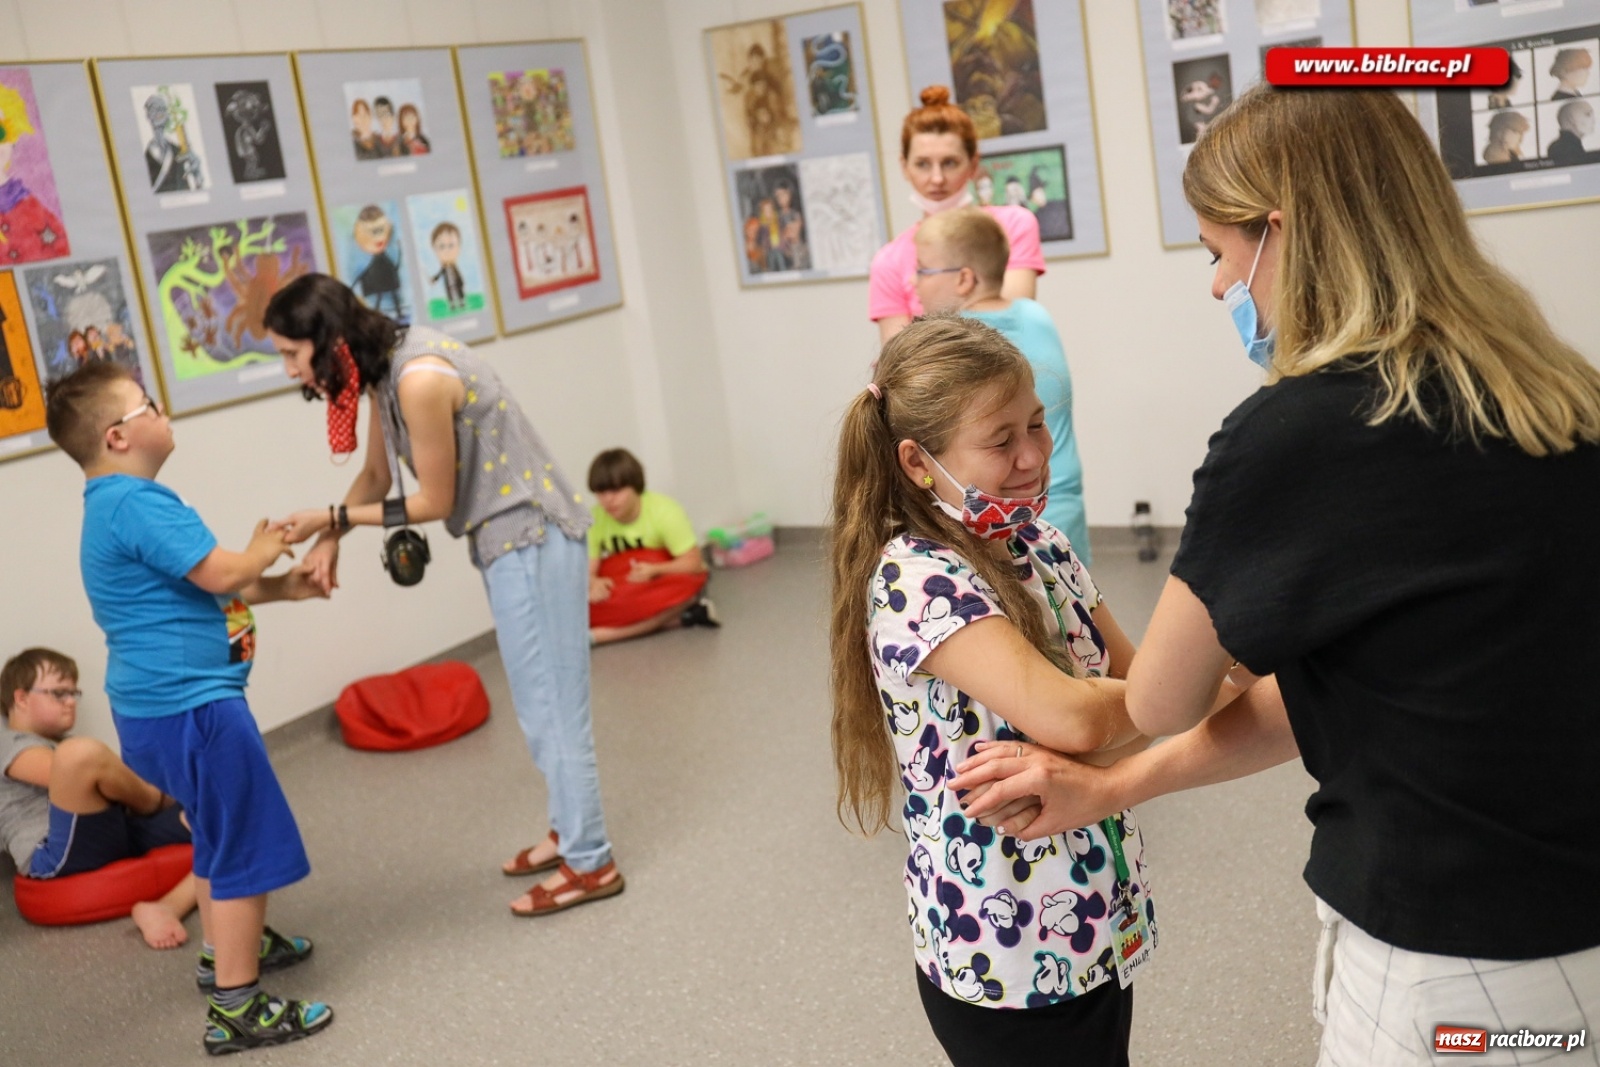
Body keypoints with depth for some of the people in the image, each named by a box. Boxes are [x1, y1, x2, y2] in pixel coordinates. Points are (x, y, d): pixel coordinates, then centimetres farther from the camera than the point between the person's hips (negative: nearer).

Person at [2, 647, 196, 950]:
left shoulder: (63, 747, 38)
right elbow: (68, 769, -10)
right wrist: (156, 799, -5)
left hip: (115, 835, 9)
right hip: (59, 853, -8)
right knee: (81, 753, -36)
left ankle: (166, 907, -33)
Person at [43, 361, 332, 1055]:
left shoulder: (115, 505, 14)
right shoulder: (136, 503, -20)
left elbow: (192, 588, 20)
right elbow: (221, 573, -24)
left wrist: (274, 590, 13)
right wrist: (262, 554, -3)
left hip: (160, 704, 11)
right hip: (189, 705, -11)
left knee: (217, 836, 27)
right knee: (247, 850, -4)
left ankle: (225, 951, 43)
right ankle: (237, 1007, 1)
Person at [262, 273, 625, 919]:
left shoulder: (419, 379, -26)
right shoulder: (383, 367, 2)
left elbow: (434, 501, -18)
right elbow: (376, 475, 10)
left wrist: (332, 517, -12)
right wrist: (330, 539, -4)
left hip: (530, 537, -9)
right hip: (505, 536, 9)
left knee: (548, 702, 0)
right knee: (542, 699, 19)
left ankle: (590, 863, 11)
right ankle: (571, 829, 33)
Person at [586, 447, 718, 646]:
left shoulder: (663, 512, -19)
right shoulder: (594, 519, -11)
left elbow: (693, 562, -20)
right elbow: (588, 569, -12)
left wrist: (653, 571, -36)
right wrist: (594, 583, -35)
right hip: (622, 587, 3)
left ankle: (603, 634, -35)